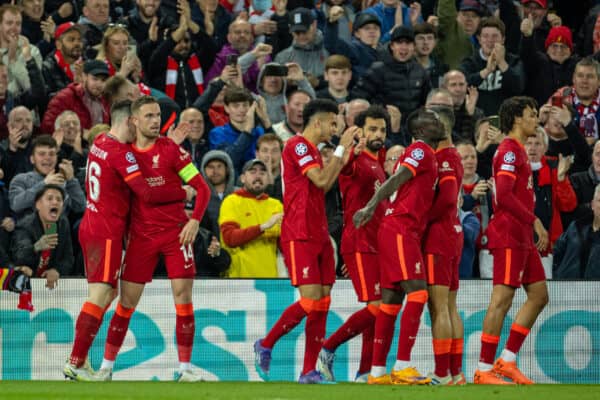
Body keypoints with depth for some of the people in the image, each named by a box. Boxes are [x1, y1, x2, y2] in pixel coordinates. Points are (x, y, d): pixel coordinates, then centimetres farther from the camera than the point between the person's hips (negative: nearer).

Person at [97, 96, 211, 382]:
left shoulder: (170, 149, -4)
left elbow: (202, 188, -3)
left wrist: (195, 220, -16)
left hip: (175, 232, -2)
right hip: (141, 236, 2)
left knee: (183, 293, -7)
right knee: (127, 301, 2)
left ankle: (185, 368, -1)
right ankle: (106, 366, 11)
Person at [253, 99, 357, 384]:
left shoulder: (312, 150, 19)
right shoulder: (298, 146, -10)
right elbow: (321, 181, -19)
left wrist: (344, 156, 19)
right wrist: (341, 148, -12)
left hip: (318, 236, 10)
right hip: (299, 237, -10)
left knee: (323, 301, 2)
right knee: (311, 300, -14)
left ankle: (309, 370, 3)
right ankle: (265, 345, 5)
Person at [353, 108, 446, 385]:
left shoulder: (421, 153, 23)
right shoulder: (422, 151, -5)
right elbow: (396, 179, -19)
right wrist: (371, 207, -30)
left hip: (400, 232, 10)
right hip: (401, 230, -10)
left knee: (391, 300, 8)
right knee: (417, 293, -15)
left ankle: (377, 371, 8)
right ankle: (402, 367, -19)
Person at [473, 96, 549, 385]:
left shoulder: (518, 151, 20)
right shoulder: (509, 150, -11)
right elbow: (504, 196, -22)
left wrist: (532, 225, 17)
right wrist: (534, 221, -21)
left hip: (522, 237, 10)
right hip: (509, 235, -10)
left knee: (539, 295, 10)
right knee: (502, 299, -10)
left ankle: (507, 361, 11)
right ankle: (484, 369, -10)